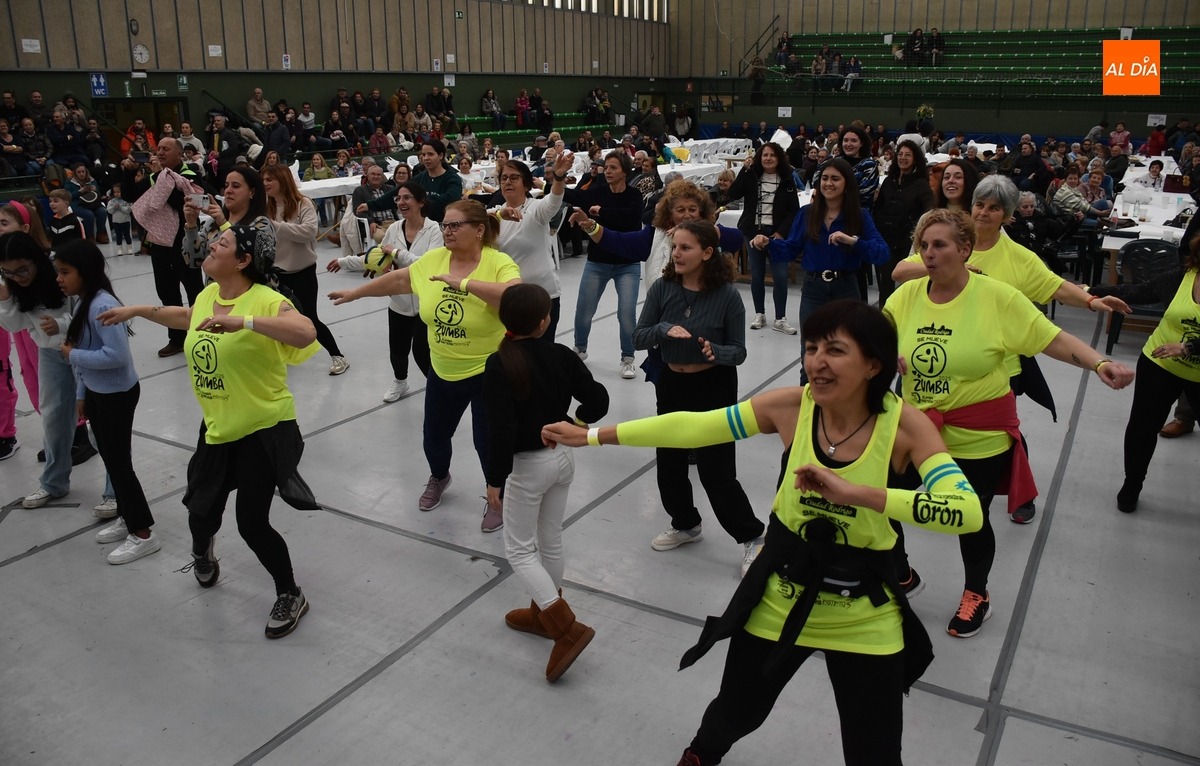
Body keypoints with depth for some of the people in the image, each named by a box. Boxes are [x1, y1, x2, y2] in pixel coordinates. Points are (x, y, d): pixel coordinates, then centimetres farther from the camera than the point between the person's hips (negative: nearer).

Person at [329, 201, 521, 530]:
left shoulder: (499, 264, -20)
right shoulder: (434, 259, -3)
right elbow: (397, 279, 13)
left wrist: (464, 283, -38)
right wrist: (355, 293, 22)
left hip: (488, 372, -6)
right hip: (443, 370, 6)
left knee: (487, 440, 4)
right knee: (435, 435, 20)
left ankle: (497, 499, 32)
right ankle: (439, 478, 52)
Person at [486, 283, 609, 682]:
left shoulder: (498, 365, -20)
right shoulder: (561, 355, -6)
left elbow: (502, 429, -24)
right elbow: (598, 400, -4)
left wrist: (495, 479, -14)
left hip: (527, 465, -6)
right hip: (563, 457, 6)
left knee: (519, 549, 6)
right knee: (550, 540, 21)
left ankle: (567, 628, -3)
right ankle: (544, 613, 38)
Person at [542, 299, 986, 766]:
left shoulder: (906, 426, -19)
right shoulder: (791, 405, -15)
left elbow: (967, 512, -30)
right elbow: (692, 426, -11)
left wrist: (856, 492, -38)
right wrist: (591, 435, -8)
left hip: (864, 614, -1)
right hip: (779, 597, 2)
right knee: (736, 712, 22)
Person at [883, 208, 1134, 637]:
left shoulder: (997, 297, -14)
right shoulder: (906, 295, -4)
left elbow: (1053, 340, -12)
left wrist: (1100, 364, -27)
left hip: (979, 437, -3)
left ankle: (976, 594, 42)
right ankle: (900, 575, 39)